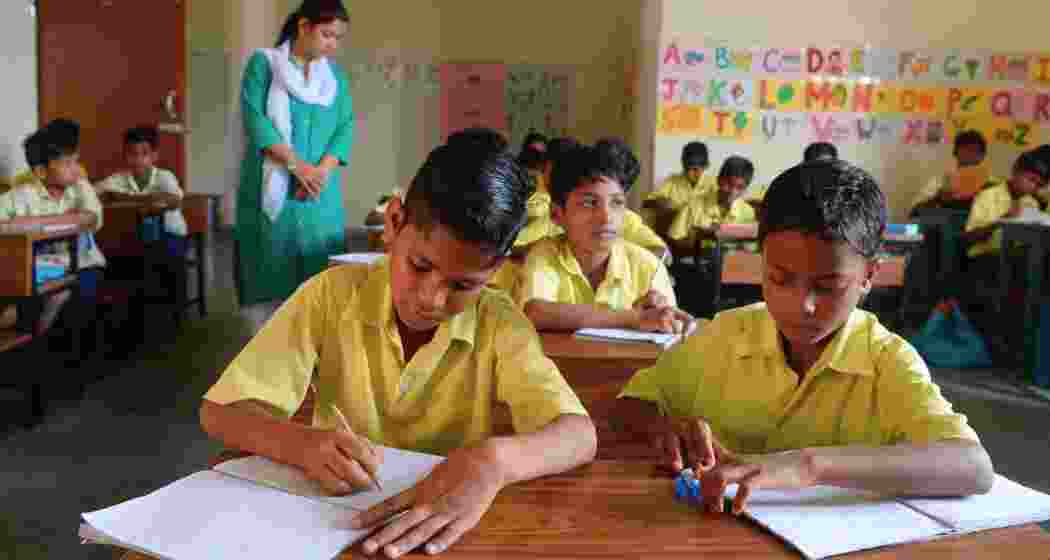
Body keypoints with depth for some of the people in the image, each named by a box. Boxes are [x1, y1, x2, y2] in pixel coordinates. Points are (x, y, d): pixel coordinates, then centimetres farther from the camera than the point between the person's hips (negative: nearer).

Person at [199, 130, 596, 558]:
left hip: (441, 525, 0)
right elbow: (220, 412, -8)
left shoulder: (499, 325, -8)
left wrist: (494, 461, -37)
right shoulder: (333, 295, -8)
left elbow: (579, 435, -18)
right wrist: (301, 443, -27)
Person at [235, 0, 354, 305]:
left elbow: (345, 126, 6)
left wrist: (322, 170, -11)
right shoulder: (264, 62, 3)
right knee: (269, 275, -2)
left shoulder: (335, 73, 14)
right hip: (271, 188, -3)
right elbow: (254, 118, -7)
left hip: (320, 193, 3)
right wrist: (297, 164, -16)